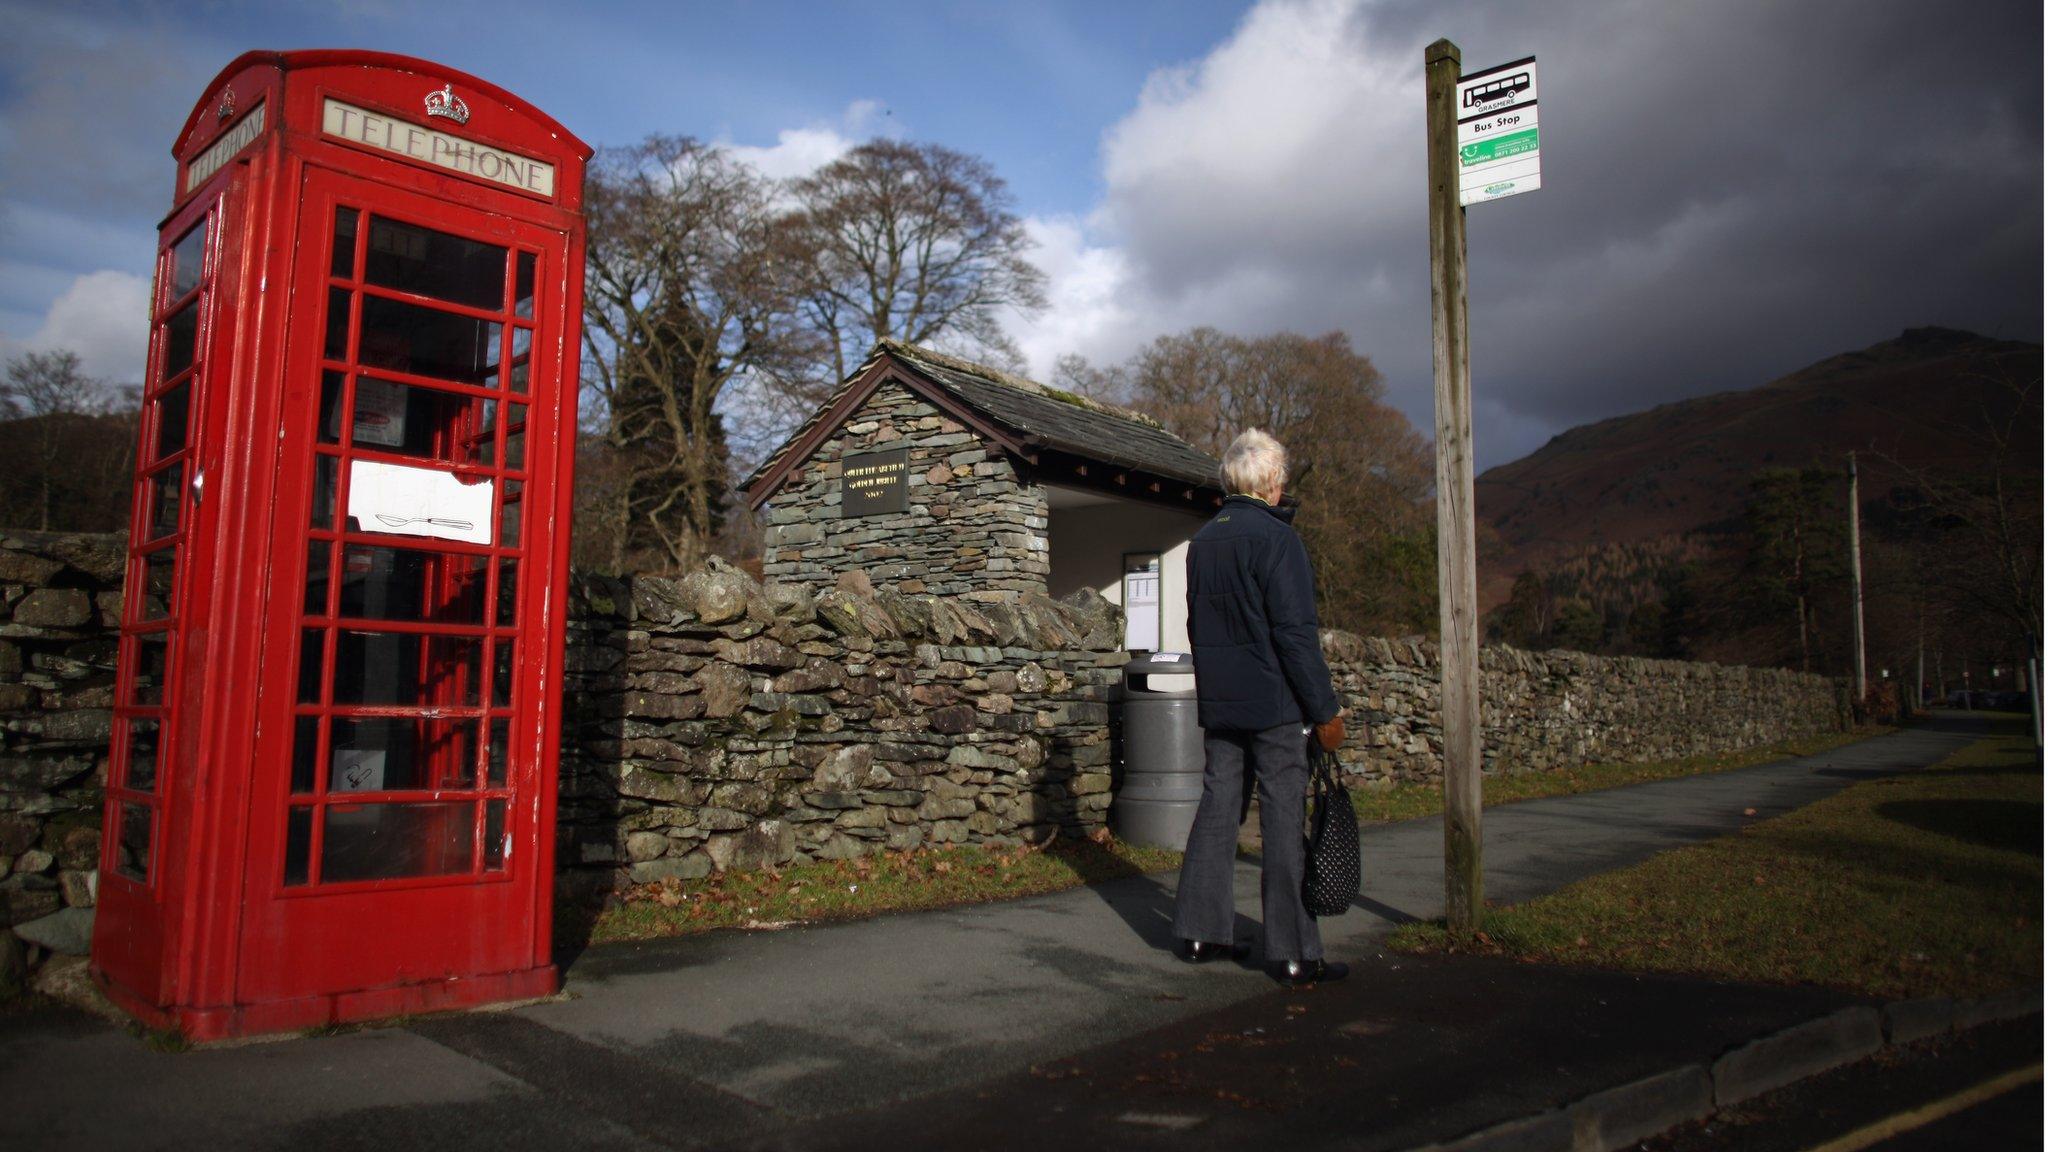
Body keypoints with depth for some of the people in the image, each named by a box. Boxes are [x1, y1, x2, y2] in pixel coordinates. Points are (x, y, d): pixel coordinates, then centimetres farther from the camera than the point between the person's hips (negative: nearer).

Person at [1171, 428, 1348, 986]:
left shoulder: (1202, 541, 12)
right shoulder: (1276, 538, -12)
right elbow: (1296, 633, -16)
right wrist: (1325, 710, -10)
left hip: (1217, 704, 7)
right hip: (1273, 706, -7)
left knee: (1216, 809, 12)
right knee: (1285, 820, -2)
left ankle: (1199, 931, 17)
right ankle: (1293, 953, 3)